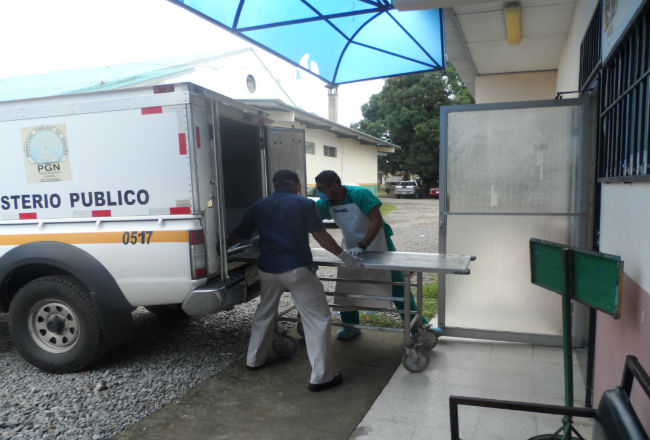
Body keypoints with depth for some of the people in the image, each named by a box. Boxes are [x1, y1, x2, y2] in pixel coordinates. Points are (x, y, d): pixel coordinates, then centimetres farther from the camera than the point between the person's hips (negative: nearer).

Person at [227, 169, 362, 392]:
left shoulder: (258, 207, 11)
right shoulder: (304, 204, -2)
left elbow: (238, 235, 15)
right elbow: (321, 236, -7)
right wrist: (344, 256, 0)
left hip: (267, 269, 6)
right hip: (296, 269, -5)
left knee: (264, 313, 27)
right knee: (318, 319, 3)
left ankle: (254, 360, 40)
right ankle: (320, 377, 2)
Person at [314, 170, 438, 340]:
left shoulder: (359, 194, -26)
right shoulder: (325, 204, -11)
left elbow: (377, 221, -29)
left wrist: (362, 247, -35)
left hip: (378, 245, -5)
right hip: (351, 248, 5)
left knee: (398, 286, 0)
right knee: (345, 288, 7)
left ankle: (418, 325, 11)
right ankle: (350, 327, 26)